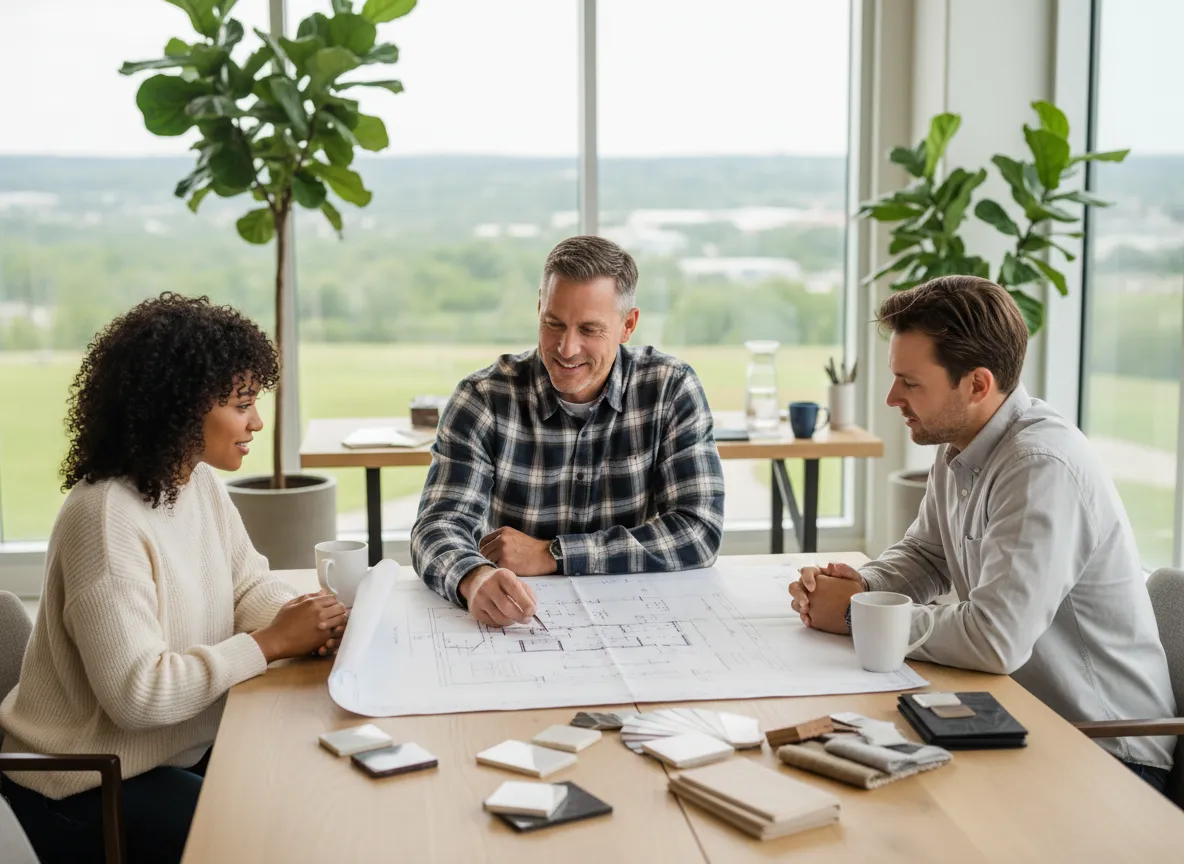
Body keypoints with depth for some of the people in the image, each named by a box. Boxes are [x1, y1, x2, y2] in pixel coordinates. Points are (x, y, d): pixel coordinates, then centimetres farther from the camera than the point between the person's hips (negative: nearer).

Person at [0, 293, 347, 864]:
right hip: (88, 787, -8)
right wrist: (272, 642, -24)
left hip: (188, 746, 8)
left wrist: (299, 617, -15)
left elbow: (248, 584, 7)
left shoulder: (200, 481, 0)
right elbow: (136, 693, -30)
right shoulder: (106, 518, -27)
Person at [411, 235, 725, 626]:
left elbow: (700, 532, -10)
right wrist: (475, 579, -36)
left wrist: (551, 555, -15)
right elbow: (439, 524, -13)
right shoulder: (483, 399, -6)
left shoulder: (671, 389, -5)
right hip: (515, 624, 1)